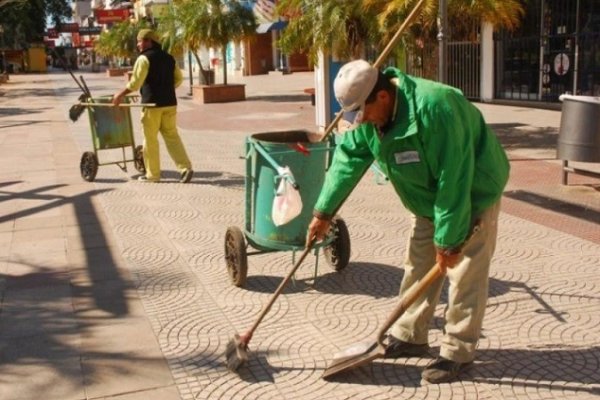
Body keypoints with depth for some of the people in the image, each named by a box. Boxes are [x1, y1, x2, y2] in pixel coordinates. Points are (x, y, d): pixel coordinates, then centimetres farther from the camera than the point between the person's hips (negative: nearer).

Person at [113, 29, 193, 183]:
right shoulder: (168, 58, 12)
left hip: (152, 104, -6)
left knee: (150, 139, 4)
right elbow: (178, 79, 16)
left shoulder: (144, 58, -9)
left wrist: (120, 95, -3)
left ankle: (153, 174, 9)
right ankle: (185, 167, -3)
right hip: (169, 103, 6)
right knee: (172, 136, 9)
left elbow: (135, 83, -14)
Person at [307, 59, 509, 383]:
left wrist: (448, 239, -28)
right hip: (431, 197, 8)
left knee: (465, 275, -5)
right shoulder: (372, 113, -10)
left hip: (473, 194, -8)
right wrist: (324, 212, -4)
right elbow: (349, 157, -3)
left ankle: (458, 352, 6)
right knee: (418, 266, 11)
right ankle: (409, 337, 24)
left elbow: (454, 181, -34)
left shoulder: (434, 108, -37)